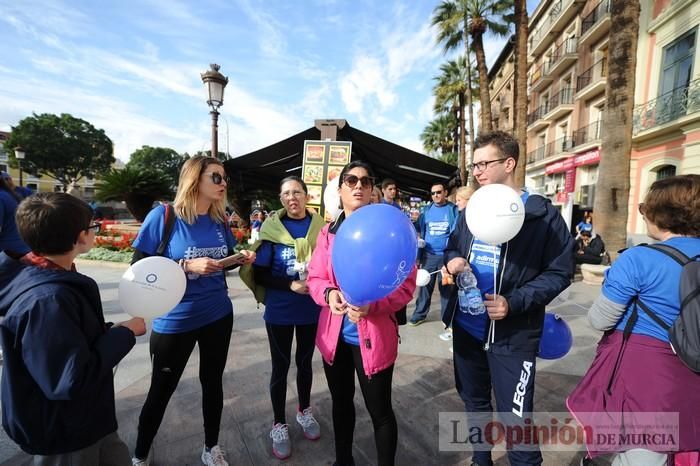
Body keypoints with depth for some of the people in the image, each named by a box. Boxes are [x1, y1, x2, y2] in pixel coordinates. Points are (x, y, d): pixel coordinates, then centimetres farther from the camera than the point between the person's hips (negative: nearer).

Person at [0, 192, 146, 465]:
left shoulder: (48, 277, -1)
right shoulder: (46, 300, -33)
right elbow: (72, 382, -32)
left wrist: (116, 332, -2)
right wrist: (124, 333, -22)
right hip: (62, 435, -8)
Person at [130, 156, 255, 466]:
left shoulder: (219, 221, -1)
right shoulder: (163, 216, -15)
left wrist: (241, 258, -8)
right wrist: (186, 266, -26)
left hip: (218, 315, 4)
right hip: (175, 321, -4)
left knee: (213, 382, 18)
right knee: (162, 389, 16)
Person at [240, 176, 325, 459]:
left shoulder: (319, 227, -4)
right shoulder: (272, 228, -8)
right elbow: (260, 274, -9)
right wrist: (291, 285, -21)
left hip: (311, 309, 2)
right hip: (280, 311, -2)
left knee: (304, 361, 21)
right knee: (281, 367, 13)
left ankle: (304, 411, 44)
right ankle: (279, 424, 34)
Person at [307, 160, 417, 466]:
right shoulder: (328, 233, 4)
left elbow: (406, 285, -12)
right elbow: (315, 278, 4)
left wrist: (372, 304, -28)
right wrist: (329, 293, -18)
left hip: (374, 336, -4)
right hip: (334, 335, 5)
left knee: (380, 410, 12)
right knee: (341, 402, 25)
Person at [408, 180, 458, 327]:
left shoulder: (453, 209, -1)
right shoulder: (426, 210, 6)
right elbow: (419, 232, 11)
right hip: (428, 255, 2)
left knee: (446, 286, 9)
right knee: (425, 285, 8)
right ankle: (420, 314, 21)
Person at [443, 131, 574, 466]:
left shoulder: (543, 215, -10)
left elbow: (559, 273, -10)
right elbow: (452, 248, 14)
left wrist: (514, 303, -23)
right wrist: (452, 261, -10)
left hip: (512, 335, -5)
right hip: (466, 327, 6)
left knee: (515, 417, 8)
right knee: (474, 401, 24)